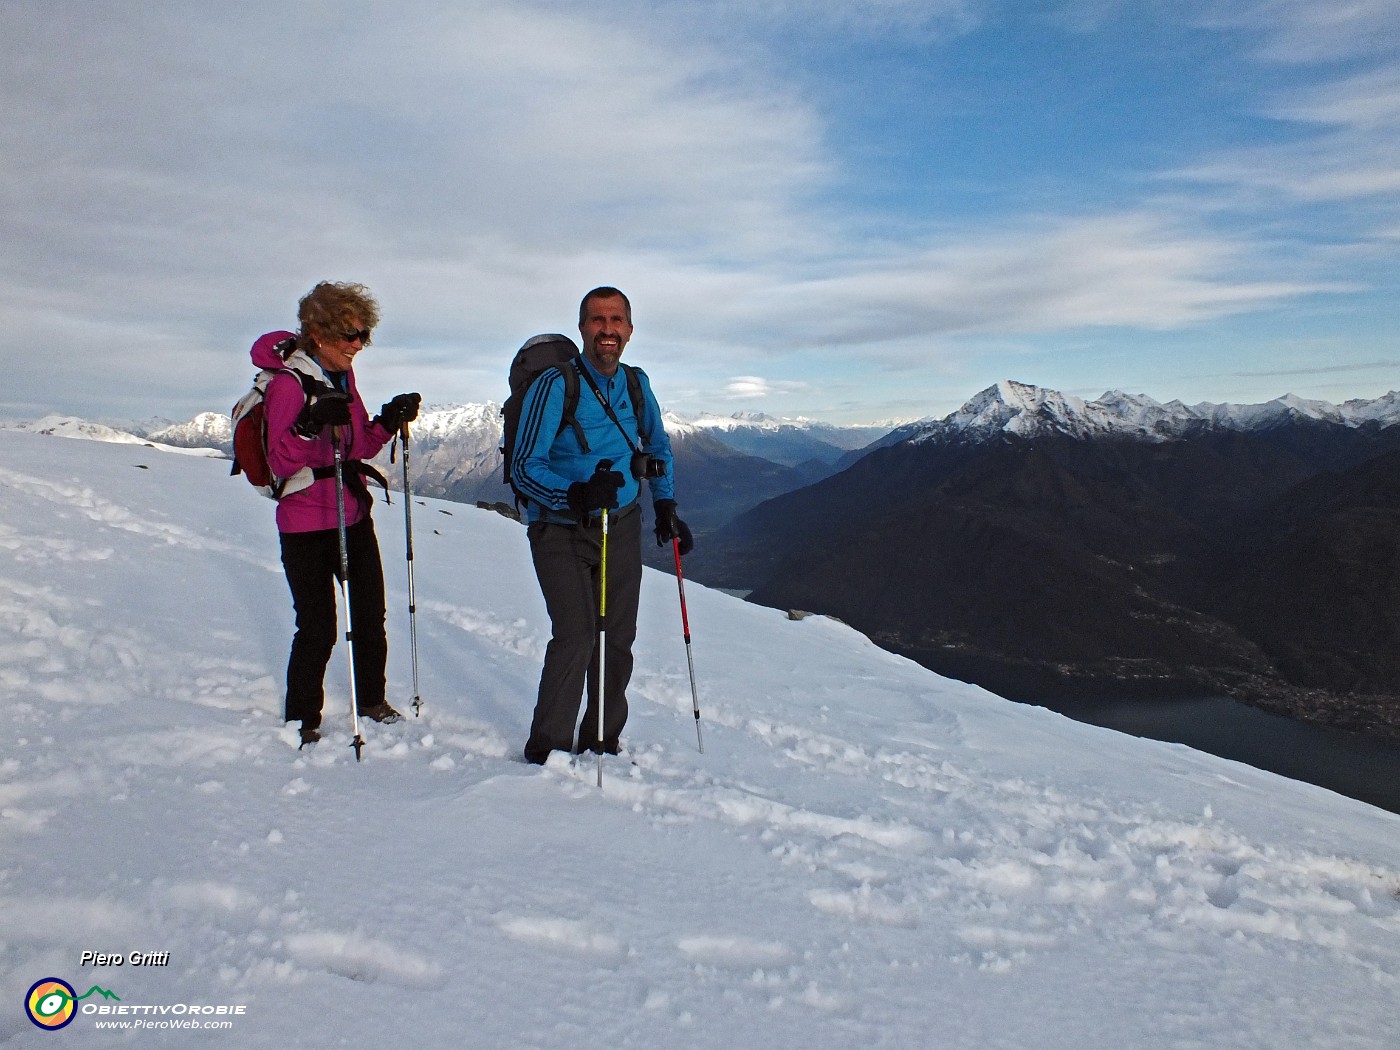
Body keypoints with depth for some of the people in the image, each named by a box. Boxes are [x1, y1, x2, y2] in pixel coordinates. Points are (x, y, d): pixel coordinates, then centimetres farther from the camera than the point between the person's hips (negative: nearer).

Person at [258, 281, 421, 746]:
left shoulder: (343, 377, 10)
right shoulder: (288, 383, -13)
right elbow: (279, 461, -20)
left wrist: (388, 421, 0)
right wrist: (312, 425, -36)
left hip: (354, 517, 7)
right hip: (307, 525, -7)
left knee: (370, 616, 14)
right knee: (318, 628, -2)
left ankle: (372, 701, 34)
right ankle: (302, 722, 17)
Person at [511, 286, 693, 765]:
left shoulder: (637, 385, 3)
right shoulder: (554, 385, -15)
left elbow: (658, 447, 20)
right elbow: (524, 466, -16)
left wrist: (666, 507, 12)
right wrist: (575, 494, -33)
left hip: (622, 528, 5)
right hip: (561, 531, -5)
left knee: (618, 639, 8)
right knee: (576, 636, -16)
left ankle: (602, 742, 25)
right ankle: (547, 750, 1)